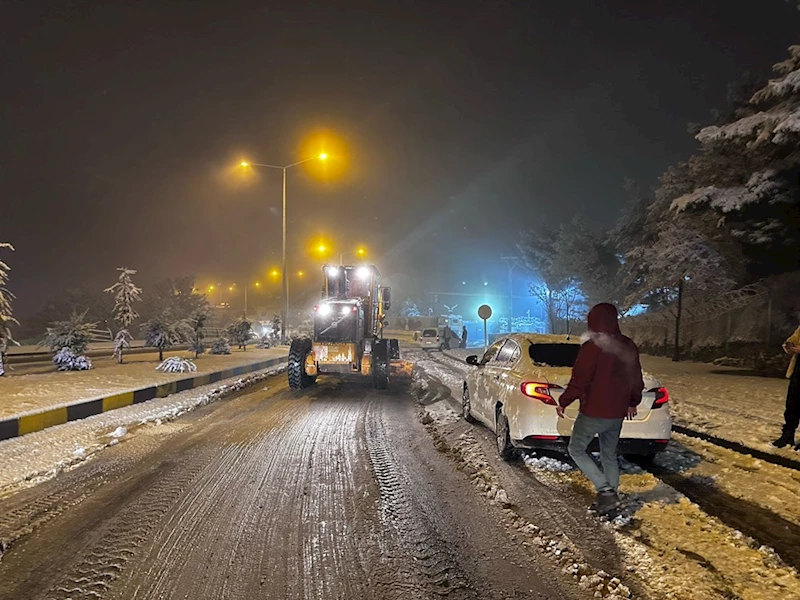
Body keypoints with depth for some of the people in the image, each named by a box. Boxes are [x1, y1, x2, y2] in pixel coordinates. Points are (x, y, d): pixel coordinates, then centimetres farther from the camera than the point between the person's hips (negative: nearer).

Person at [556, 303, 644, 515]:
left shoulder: (592, 346, -18)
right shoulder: (629, 346, 4)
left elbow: (579, 380, -18)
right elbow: (636, 380, 13)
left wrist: (563, 402, -5)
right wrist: (632, 402, 29)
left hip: (593, 413, -7)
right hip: (617, 414, 7)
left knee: (576, 449, 8)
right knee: (609, 455, 19)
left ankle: (605, 490, -2)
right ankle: (611, 494, 23)